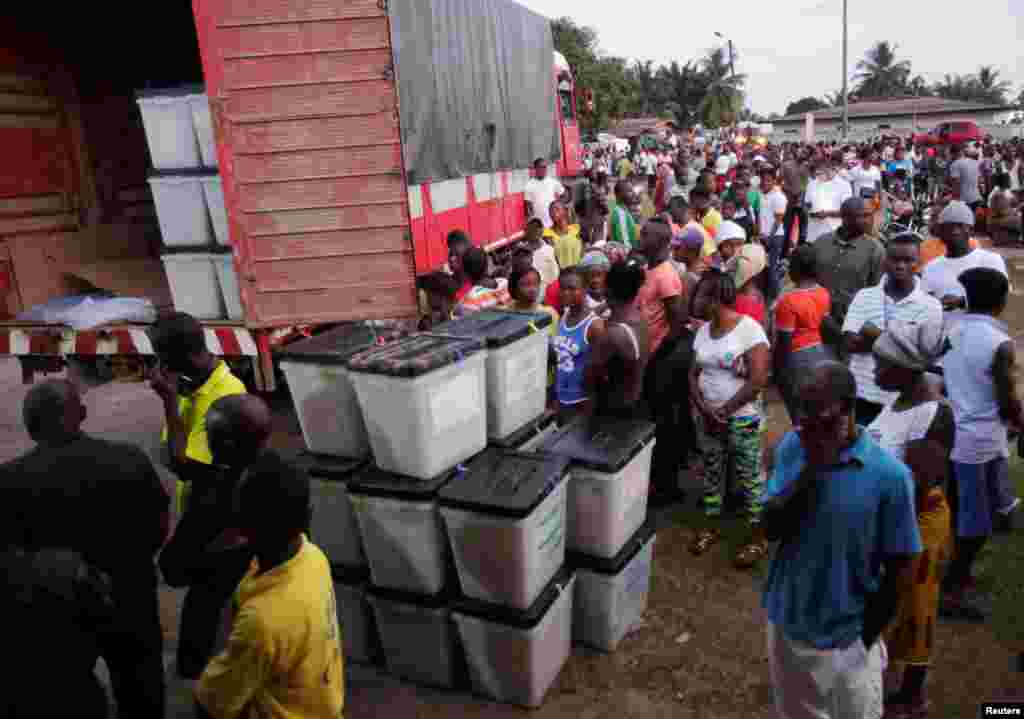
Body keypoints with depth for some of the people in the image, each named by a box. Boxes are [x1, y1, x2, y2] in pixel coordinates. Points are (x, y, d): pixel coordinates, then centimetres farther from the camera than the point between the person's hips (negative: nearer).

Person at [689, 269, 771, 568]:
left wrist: (724, 411, -16)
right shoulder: (703, 330, 6)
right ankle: (711, 526, 31)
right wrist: (704, 408, -10)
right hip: (706, 417, 6)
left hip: (741, 419, -6)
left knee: (748, 477, 3)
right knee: (712, 472, 16)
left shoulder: (748, 328, -15)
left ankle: (758, 538, 17)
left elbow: (758, 380, -19)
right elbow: (693, 374, 7)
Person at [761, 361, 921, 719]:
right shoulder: (791, 447, -11)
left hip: (845, 639, -3)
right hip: (786, 622, 4)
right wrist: (810, 469, -26)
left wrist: (866, 638, -7)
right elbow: (770, 528, -15)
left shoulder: (888, 474, -20)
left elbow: (900, 569, -12)